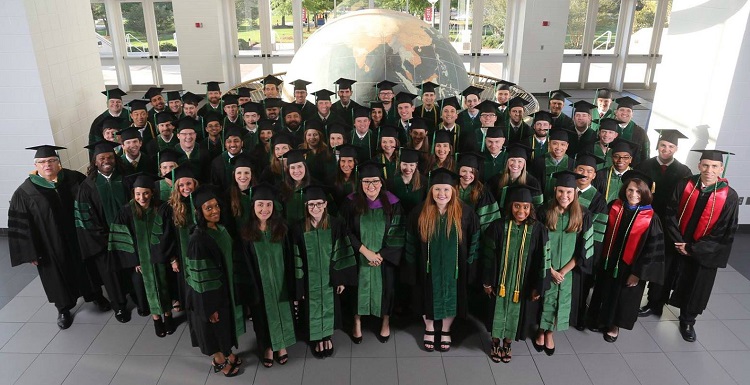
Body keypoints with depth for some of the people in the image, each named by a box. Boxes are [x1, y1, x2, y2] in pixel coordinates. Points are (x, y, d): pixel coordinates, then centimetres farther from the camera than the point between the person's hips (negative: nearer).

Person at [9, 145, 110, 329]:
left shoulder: (75, 179, -8)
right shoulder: (25, 192, -12)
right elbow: (20, 225, -8)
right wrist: (31, 252, -9)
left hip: (80, 238, 2)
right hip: (52, 247, -1)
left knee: (87, 267, 19)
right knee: (59, 276, 15)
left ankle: (96, 295, 42)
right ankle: (64, 308, 37)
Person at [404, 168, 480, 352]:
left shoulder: (465, 212, -12)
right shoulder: (420, 213, -11)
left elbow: (474, 240, -3)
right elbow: (411, 242, -4)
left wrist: (469, 264, -3)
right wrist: (412, 268, -3)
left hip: (453, 268, 0)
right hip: (428, 267, 0)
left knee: (450, 297, 16)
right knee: (429, 298, 16)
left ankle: (445, 331, 39)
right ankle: (429, 330, 40)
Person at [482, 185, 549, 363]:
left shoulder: (538, 230, -13)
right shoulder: (498, 227, -13)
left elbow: (542, 260, -7)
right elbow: (488, 257, -7)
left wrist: (538, 286, -5)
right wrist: (487, 282, -4)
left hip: (524, 284, 0)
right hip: (500, 281, 0)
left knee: (515, 314, 17)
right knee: (498, 313, 15)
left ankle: (507, 344, 42)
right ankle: (495, 344, 39)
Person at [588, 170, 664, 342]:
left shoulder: (650, 218, -18)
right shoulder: (615, 207, -8)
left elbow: (652, 249, -15)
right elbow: (605, 234, 2)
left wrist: (638, 273, -14)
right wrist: (600, 258, 2)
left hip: (629, 267, -3)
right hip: (608, 262, 4)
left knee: (622, 296, 15)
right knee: (604, 292, 20)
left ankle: (615, 325, 36)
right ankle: (601, 319, 42)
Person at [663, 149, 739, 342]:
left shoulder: (729, 196, -16)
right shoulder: (684, 185, -12)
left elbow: (726, 233, -14)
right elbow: (670, 214, -7)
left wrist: (693, 248, -16)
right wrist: (678, 241, -16)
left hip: (705, 252, -1)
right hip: (676, 245, 1)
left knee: (697, 288, 12)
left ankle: (687, 321, 34)